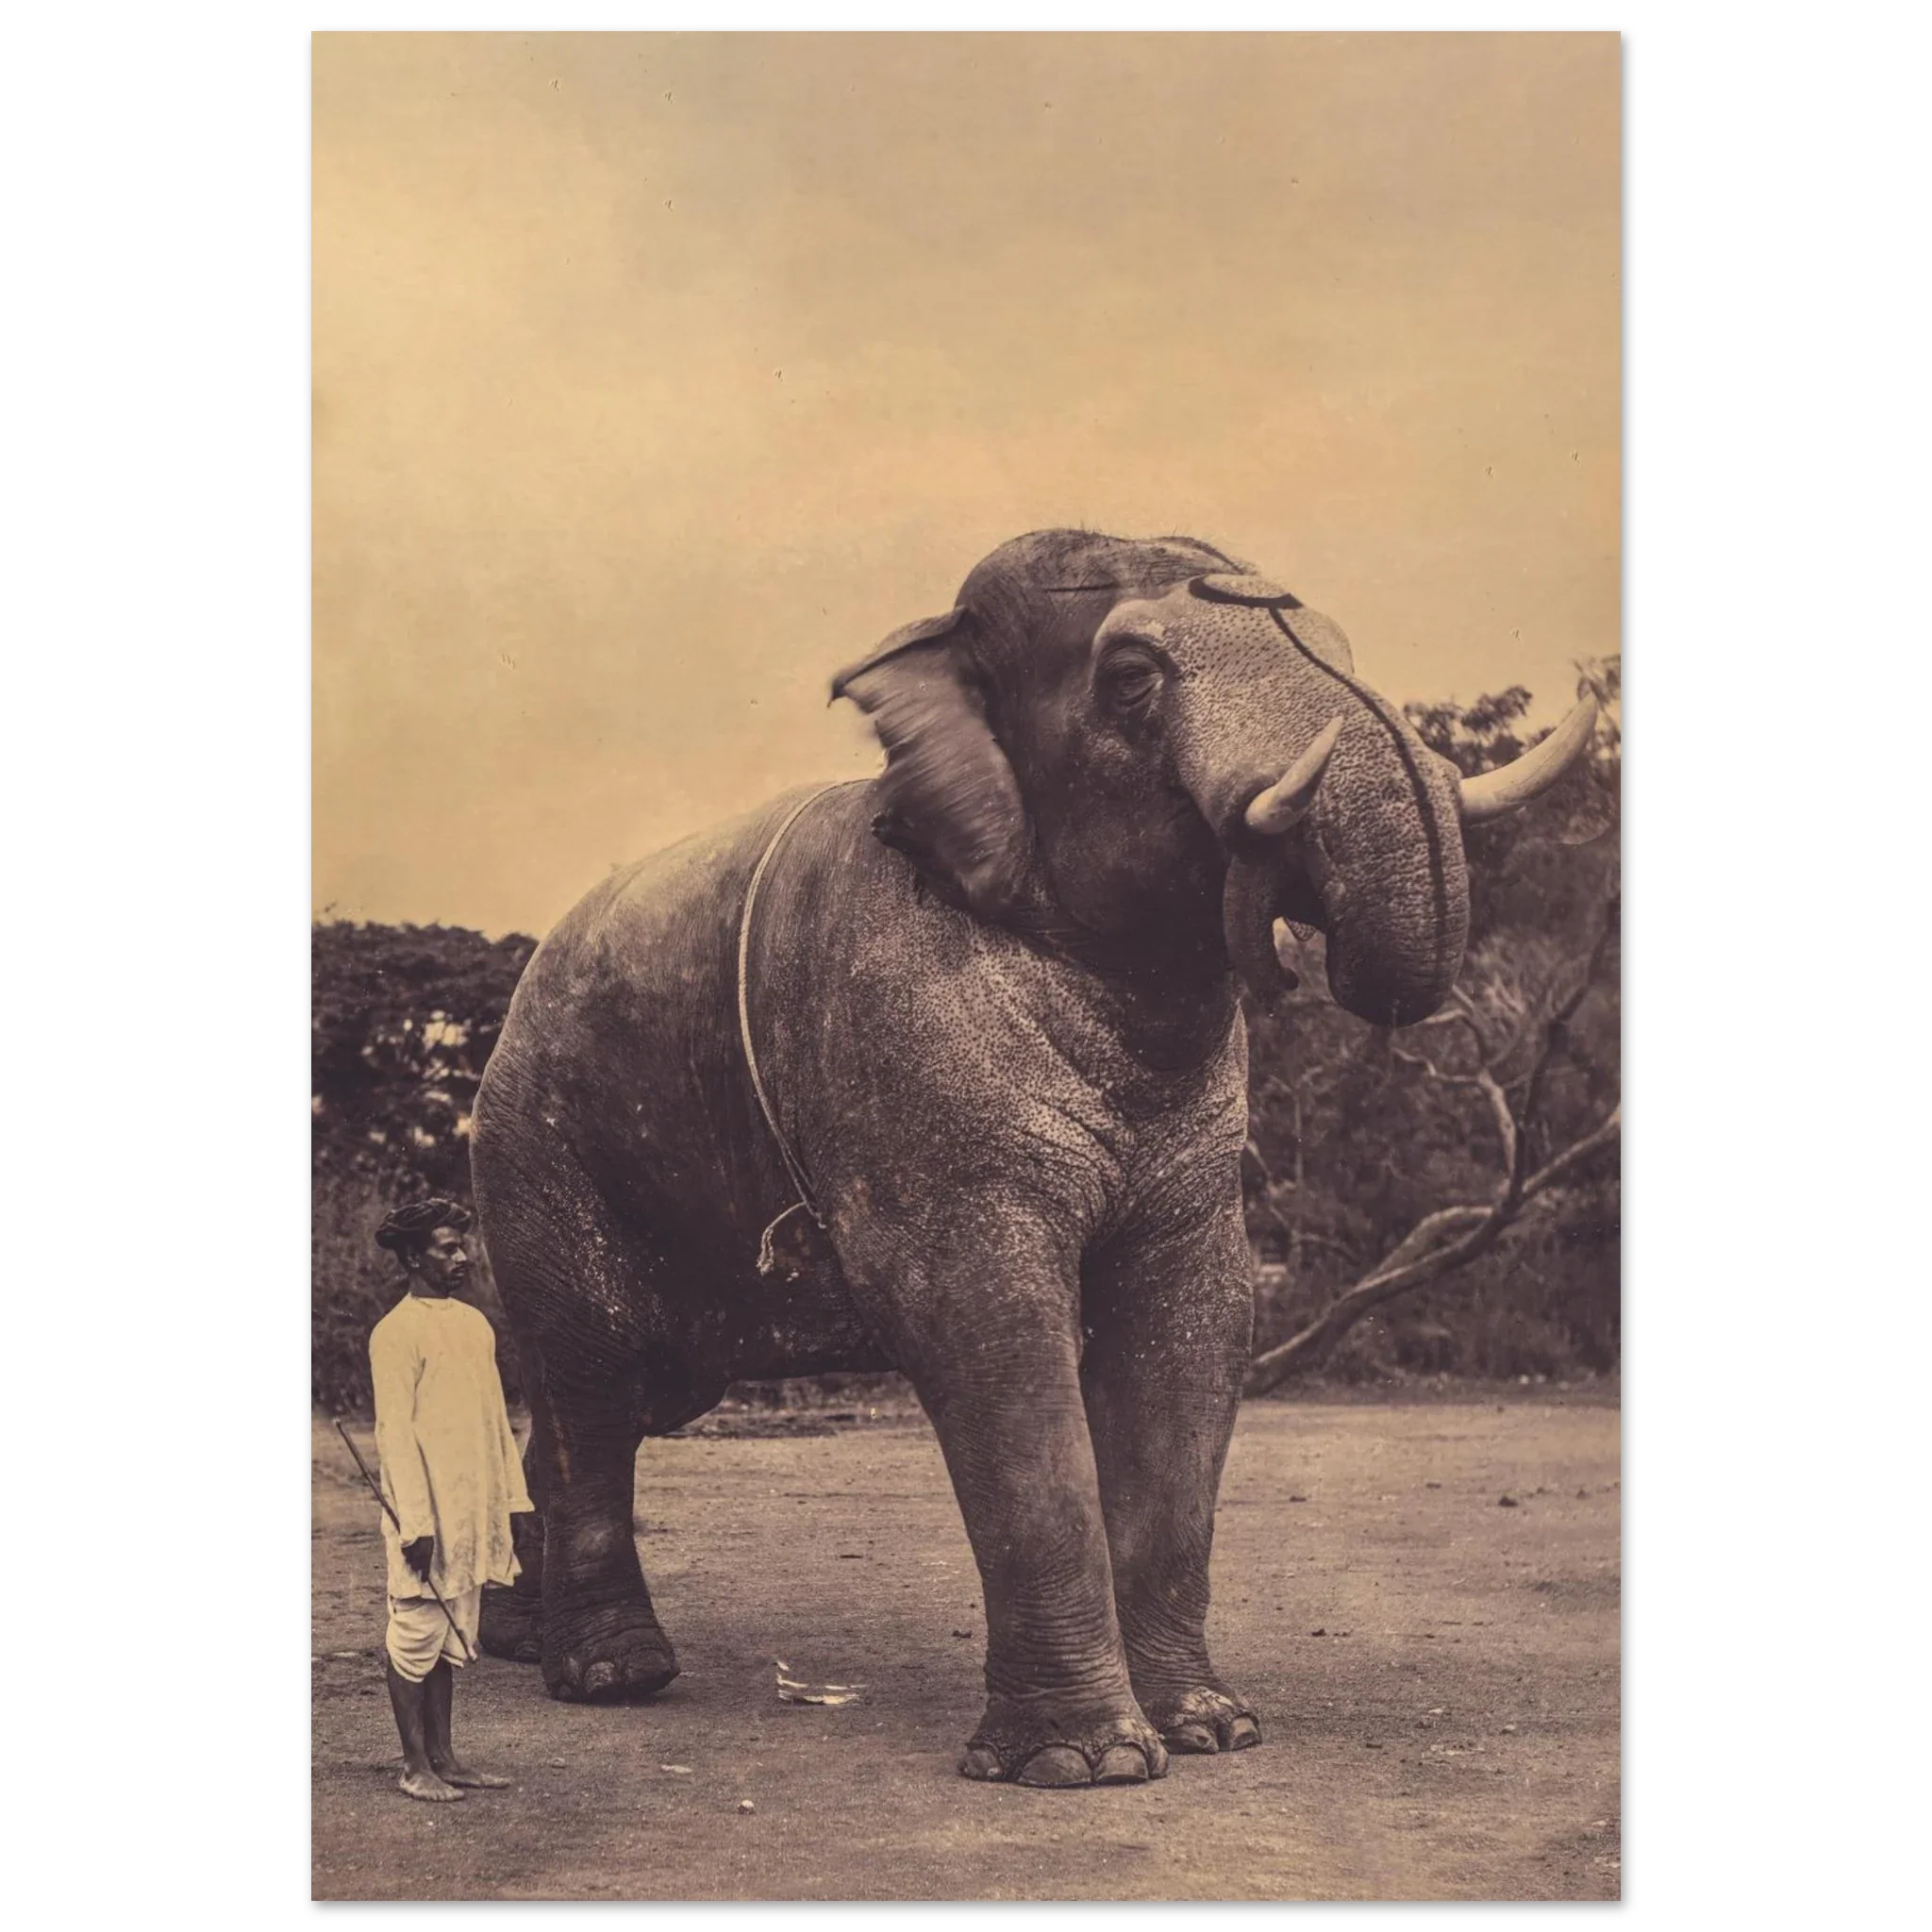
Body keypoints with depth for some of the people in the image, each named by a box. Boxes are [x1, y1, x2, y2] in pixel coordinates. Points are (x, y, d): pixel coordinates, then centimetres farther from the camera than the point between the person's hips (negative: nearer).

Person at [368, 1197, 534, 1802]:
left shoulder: (475, 1322, 13)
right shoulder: (396, 1333, -11)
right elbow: (394, 1430, -14)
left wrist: (513, 1498, 15)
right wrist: (416, 1521, -19)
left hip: (474, 1511, 8)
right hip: (427, 1514, -8)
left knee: (453, 1638, 12)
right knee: (417, 1635, 0)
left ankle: (443, 1757, 19)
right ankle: (416, 1766, 7)